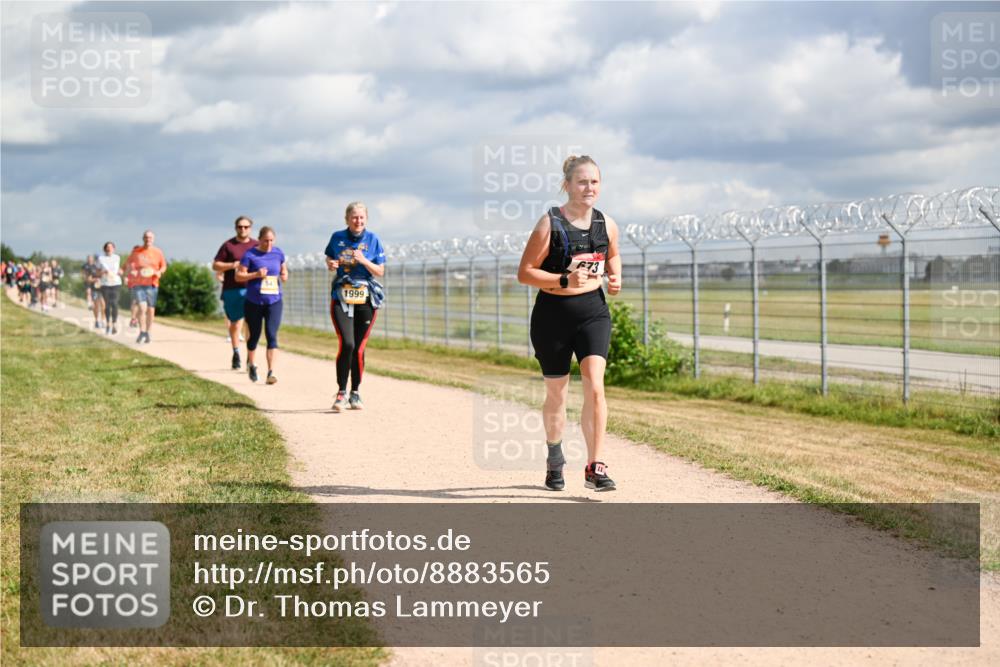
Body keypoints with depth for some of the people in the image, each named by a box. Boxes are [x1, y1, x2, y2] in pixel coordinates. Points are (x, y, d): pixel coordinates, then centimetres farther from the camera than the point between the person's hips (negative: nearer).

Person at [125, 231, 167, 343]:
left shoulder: (158, 252, 5)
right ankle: (142, 332, -7)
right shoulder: (136, 251, 3)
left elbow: (163, 266, 12)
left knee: (151, 309, 6)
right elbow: (130, 263, 15)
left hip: (152, 284, 2)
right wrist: (131, 270, -5)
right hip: (138, 284, -2)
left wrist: (158, 272, -8)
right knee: (142, 307, -16)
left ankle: (148, 333, 20)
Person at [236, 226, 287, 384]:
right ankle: (251, 365, 38)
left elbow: (284, 270, 23)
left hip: (274, 301, 1)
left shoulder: (278, 253, 7)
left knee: (272, 335, -12)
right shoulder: (250, 255, -5)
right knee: (254, 335, 12)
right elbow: (238, 276, -6)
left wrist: (284, 276, 0)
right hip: (254, 302, -1)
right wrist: (256, 274, -19)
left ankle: (271, 372, -15)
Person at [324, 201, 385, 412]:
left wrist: (364, 261, -17)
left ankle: (355, 393, 19)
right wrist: (331, 264, -3)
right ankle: (341, 392, -4)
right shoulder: (337, 237, 4)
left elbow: (380, 272, 1)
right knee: (347, 344, -16)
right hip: (341, 298, 0)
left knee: (359, 348, 2)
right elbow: (329, 258, 20)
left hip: (366, 299, 0)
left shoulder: (373, 240, 1)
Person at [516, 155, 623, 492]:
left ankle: (595, 467, -13)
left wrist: (616, 277, 2)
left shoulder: (607, 225, 2)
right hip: (553, 315, -2)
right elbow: (524, 273, -11)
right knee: (556, 394, 11)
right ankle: (554, 457, 37)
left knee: (594, 385, -16)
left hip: (593, 312, 2)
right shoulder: (549, 224, -12)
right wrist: (565, 280, -24)